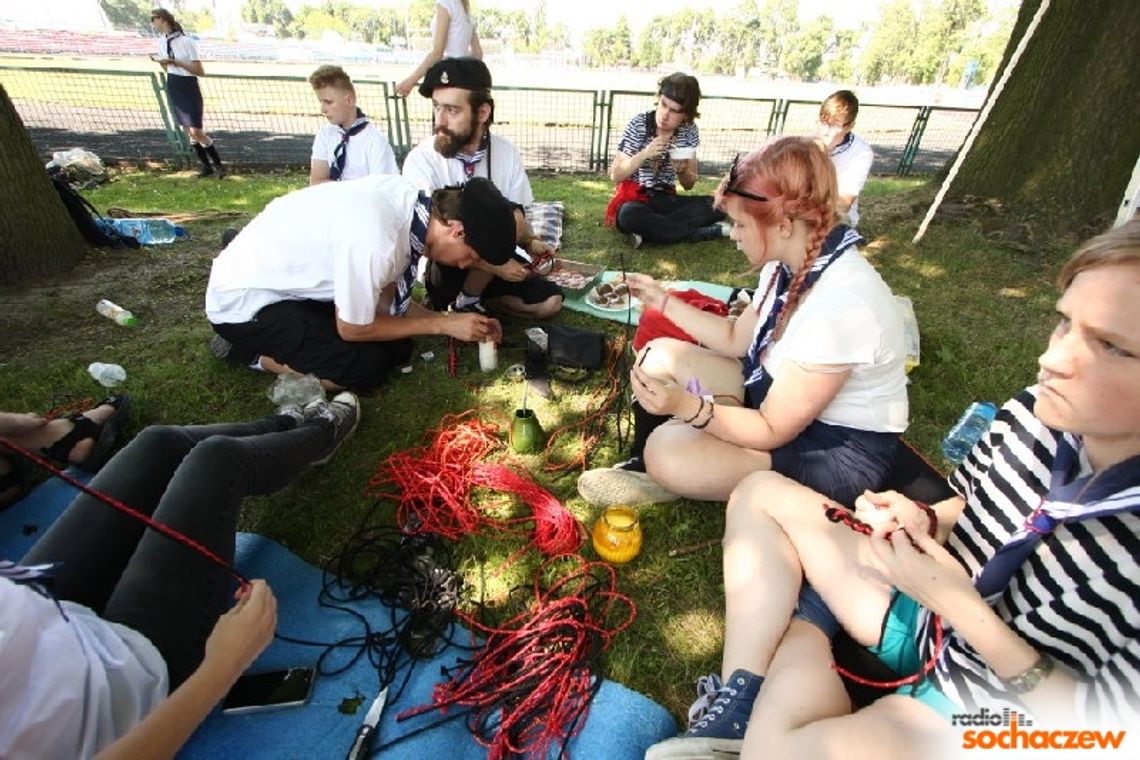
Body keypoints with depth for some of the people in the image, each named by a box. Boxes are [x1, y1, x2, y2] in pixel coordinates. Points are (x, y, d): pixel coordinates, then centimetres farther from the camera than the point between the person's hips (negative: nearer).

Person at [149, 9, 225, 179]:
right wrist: (160, 61, -4)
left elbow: (200, 72, -15)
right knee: (188, 132, 6)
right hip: (173, 90, 7)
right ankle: (206, 166, 13)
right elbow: (168, 70, 16)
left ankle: (218, 165, 1)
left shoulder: (187, 41, -14)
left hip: (189, 89, -7)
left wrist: (177, 62, -21)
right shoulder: (162, 42, 8)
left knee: (196, 132, -13)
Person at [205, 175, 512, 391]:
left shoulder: (408, 198, -12)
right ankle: (249, 351, 2)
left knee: (398, 347, 0)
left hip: (299, 281, 8)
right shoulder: (375, 241, -37)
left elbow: (386, 300, 0)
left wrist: (453, 321, -9)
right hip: (243, 300, -7)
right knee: (367, 367, -18)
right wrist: (443, 324, -16)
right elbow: (353, 329, -20)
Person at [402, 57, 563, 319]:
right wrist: (493, 264, -29)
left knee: (550, 302, -9)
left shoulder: (506, 151, -7)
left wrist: (529, 242, -24)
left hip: (496, 259, 5)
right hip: (444, 268, -4)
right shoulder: (421, 159, -19)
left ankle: (469, 299, 4)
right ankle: (465, 302, -10)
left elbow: (518, 216, -1)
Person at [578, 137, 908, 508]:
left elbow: (772, 431, -27)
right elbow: (736, 340, 6)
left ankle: (658, 471, 7)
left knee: (669, 454, -29)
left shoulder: (839, 306, -33)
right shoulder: (788, 263, -5)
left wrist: (687, 406, -37)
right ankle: (644, 467, 13)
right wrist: (663, 302, 6)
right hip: (782, 394, 9)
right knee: (659, 356, 1)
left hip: (839, 447, -8)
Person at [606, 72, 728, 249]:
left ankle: (648, 229, -21)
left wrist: (683, 170, -18)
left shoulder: (689, 131, -1)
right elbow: (615, 175, -11)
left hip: (666, 200, 3)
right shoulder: (639, 124, -9)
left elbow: (689, 184, 4)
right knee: (629, 215, -40)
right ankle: (701, 233, -22)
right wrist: (644, 154, -25)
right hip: (635, 198, -2)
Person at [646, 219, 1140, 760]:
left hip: (993, 712, -5)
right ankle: (737, 707, -4)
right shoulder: (1036, 412, -14)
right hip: (927, 614, 6)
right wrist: (925, 521, -14)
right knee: (762, 494, -3)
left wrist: (959, 603, -26)